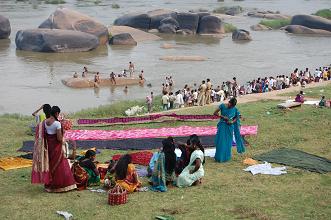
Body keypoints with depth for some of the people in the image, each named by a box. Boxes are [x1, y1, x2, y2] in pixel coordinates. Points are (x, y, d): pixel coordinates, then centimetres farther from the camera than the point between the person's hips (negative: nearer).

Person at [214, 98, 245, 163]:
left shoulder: (234, 109, 0)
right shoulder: (222, 106, -6)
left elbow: (236, 117, 10)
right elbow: (215, 113, -5)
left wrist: (232, 121, -11)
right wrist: (223, 117, -17)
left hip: (230, 127, 2)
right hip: (222, 126, -2)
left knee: (228, 142, 8)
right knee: (221, 141, -1)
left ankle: (226, 157, 21)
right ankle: (220, 157, 9)